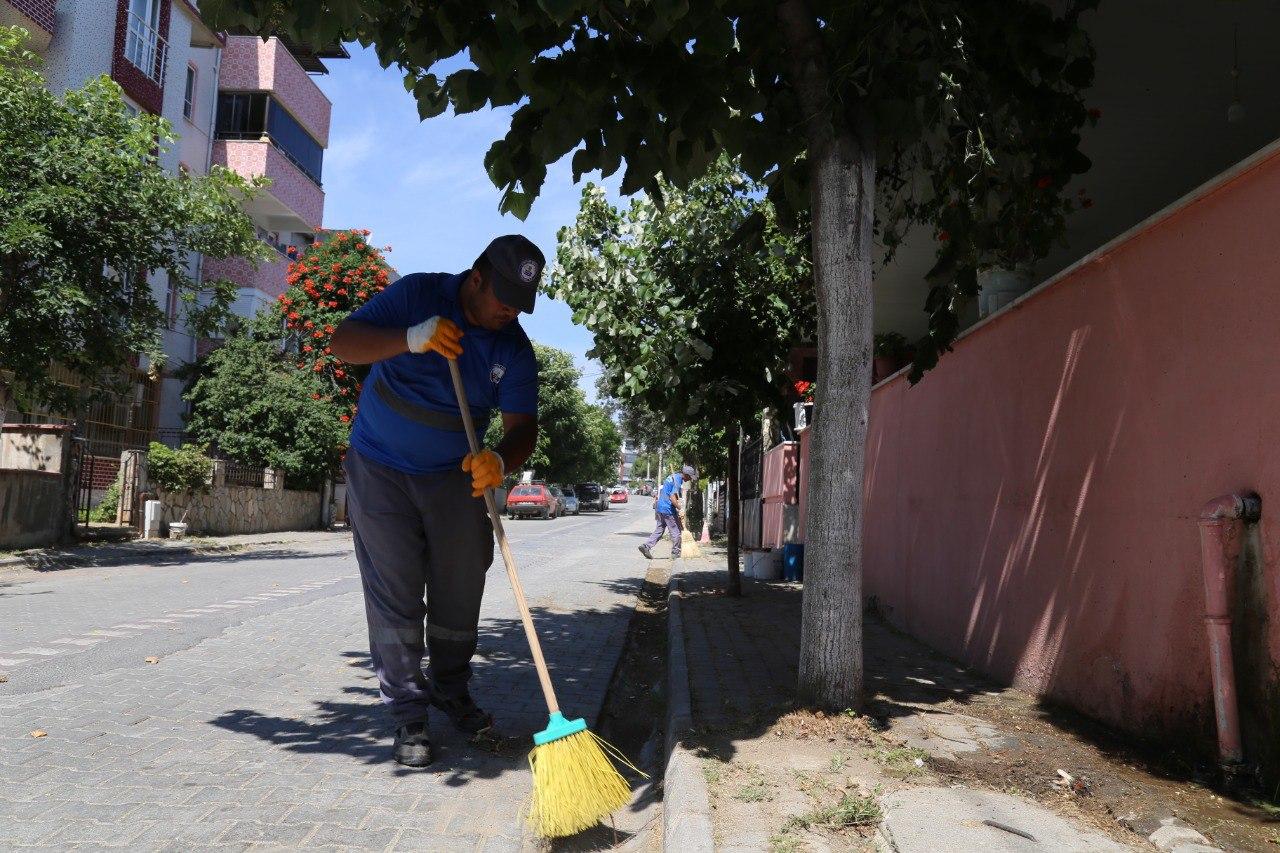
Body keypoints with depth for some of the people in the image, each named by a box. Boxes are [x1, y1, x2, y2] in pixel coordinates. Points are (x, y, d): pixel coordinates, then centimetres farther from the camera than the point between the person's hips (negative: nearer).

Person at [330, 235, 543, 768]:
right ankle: (409, 716, 8)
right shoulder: (417, 295, -13)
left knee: (461, 589, 8)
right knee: (394, 596, -3)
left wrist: (501, 461, -35)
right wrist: (410, 339, -35)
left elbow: (522, 424, -13)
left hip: (454, 478, 3)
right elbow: (344, 343, -18)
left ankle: (452, 692, 30)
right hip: (380, 470, -3)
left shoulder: (515, 348, -7)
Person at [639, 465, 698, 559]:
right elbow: (672, 497, -25)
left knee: (660, 529, 13)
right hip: (668, 509, -9)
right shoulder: (677, 480, -16)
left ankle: (646, 546, 4)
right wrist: (680, 509, -19)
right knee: (675, 530, 3)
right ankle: (676, 552, 11)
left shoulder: (673, 476, 14)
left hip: (660, 507, 9)